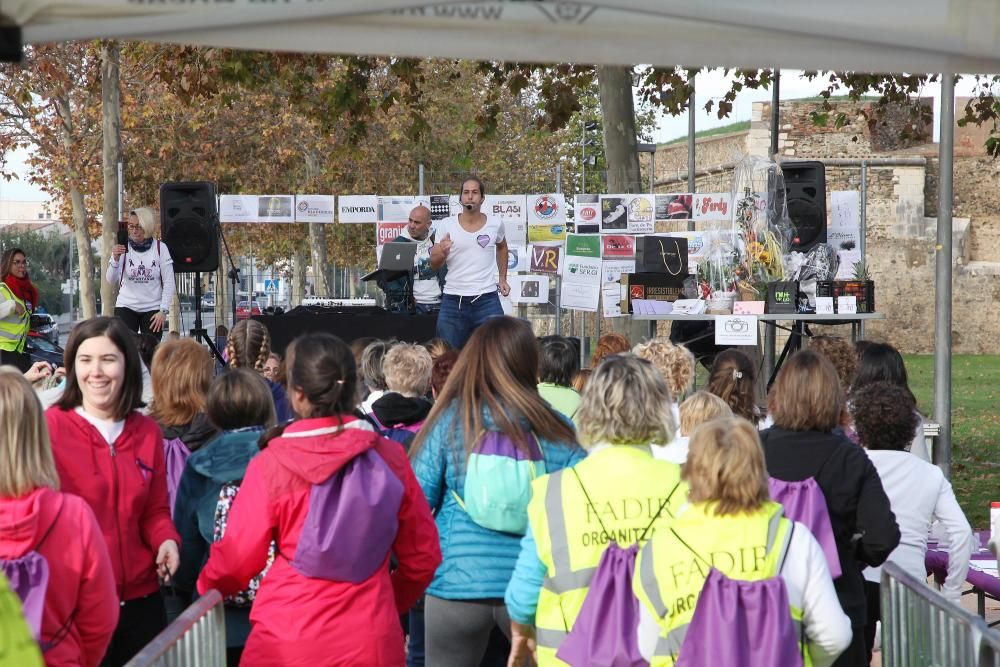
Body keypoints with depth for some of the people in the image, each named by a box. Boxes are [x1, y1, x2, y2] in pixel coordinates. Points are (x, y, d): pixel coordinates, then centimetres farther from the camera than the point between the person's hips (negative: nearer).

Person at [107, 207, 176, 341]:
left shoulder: (160, 248, -3)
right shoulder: (123, 248, -3)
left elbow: (169, 282, -1)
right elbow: (111, 280, -8)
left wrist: (163, 311, -7)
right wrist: (115, 259, -26)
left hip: (153, 308, 0)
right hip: (126, 306, 0)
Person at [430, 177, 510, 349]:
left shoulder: (495, 224, 3)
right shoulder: (446, 225, 0)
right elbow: (434, 265, 3)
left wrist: (503, 279, 19)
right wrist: (442, 253, -18)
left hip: (487, 300, 0)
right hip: (453, 301, 0)